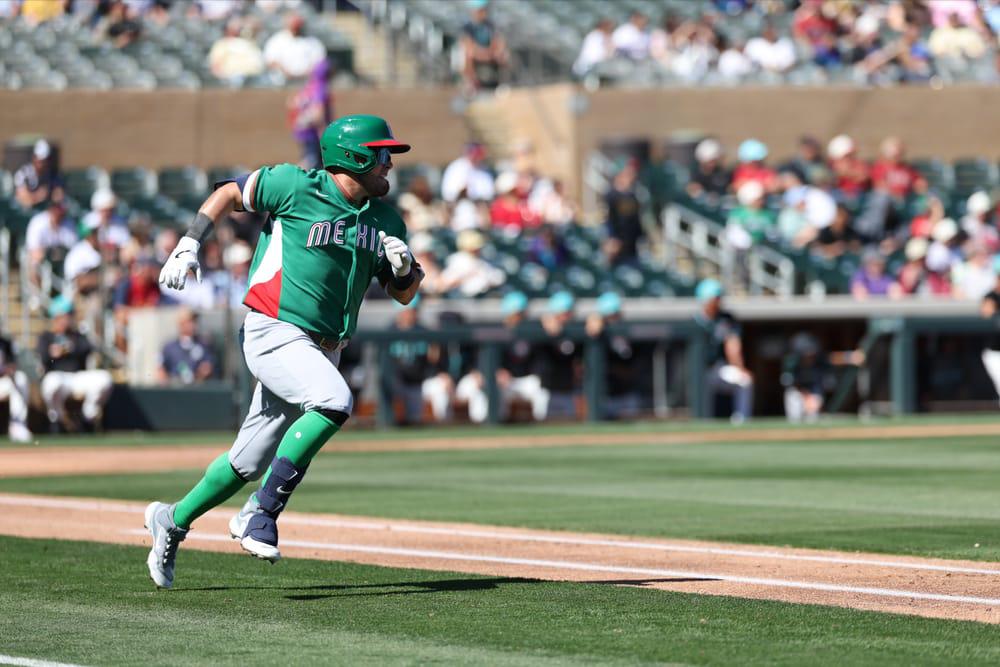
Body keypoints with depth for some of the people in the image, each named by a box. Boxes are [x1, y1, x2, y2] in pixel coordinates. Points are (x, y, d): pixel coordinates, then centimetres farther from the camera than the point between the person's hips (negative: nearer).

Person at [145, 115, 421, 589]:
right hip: (275, 333, -7)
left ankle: (173, 520, 31)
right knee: (334, 401, -31)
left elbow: (404, 294, 15)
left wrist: (403, 265, -7)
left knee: (250, 461, 10)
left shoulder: (384, 220, 9)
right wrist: (188, 247, -4)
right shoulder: (297, 187, -8)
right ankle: (260, 514, -26)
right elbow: (230, 193, 4)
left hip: (321, 349, 7)